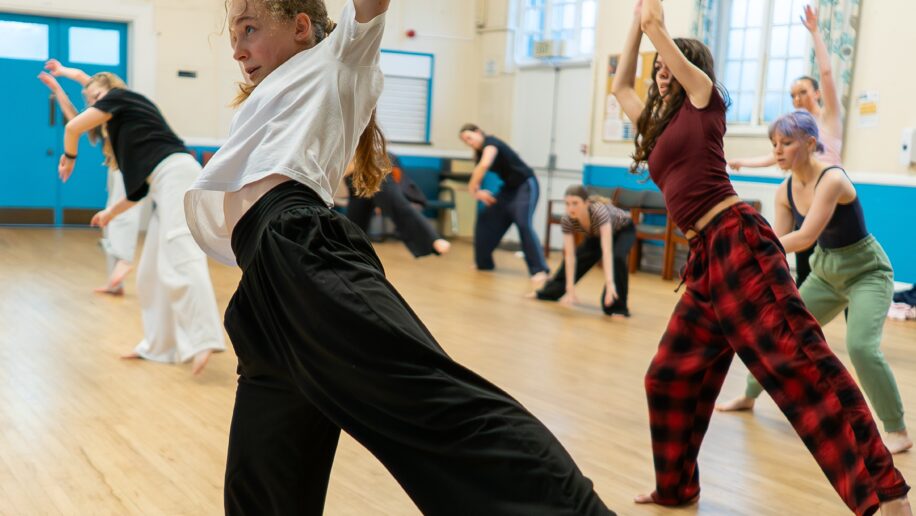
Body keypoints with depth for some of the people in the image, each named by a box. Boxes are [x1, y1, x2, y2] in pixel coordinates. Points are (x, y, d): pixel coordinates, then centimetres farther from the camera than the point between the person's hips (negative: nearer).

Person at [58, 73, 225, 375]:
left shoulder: (121, 98, 10)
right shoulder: (128, 125, 32)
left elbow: (73, 127, 1)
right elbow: (140, 186, 29)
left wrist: (69, 157, 20)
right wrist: (112, 212, 34)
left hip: (176, 174, -10)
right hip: (169, 182, 10)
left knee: (180, 257, -23)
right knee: (152, 269, 10)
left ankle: (204, 339, -34)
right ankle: (160, 345, 14)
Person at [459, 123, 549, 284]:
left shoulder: (490, 142, -19)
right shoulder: (479, 154, 7)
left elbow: (485, 165, -38)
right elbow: (475, 178, 7)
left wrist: (474, 190, -27)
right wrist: (477, 192, -16)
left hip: (526, 185, -9)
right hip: (509, 188, 9)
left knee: (523, 224, -24)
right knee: (487, 218, 9)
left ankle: (539, 270, -28)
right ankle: (483, 262, 22)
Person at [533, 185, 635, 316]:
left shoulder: (599, 211, -43)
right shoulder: (567, 220, -29)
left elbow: (606, 250, -51)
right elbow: (570, 256, -28)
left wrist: (610, 283, -60)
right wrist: (570, 289, -33)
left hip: (623, 230, -5)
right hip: (597, 234, 5)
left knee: (616, 258, -31)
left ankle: (617, 307, -20)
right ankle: (550, 292, 30)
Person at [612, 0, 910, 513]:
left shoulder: (704, 99, 7)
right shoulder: (659, 124, 25)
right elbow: (621, 85, 39)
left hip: (739, 239, -8)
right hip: (707, 257, 9)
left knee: (799, 361, -15)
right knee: (670, 376, 9)